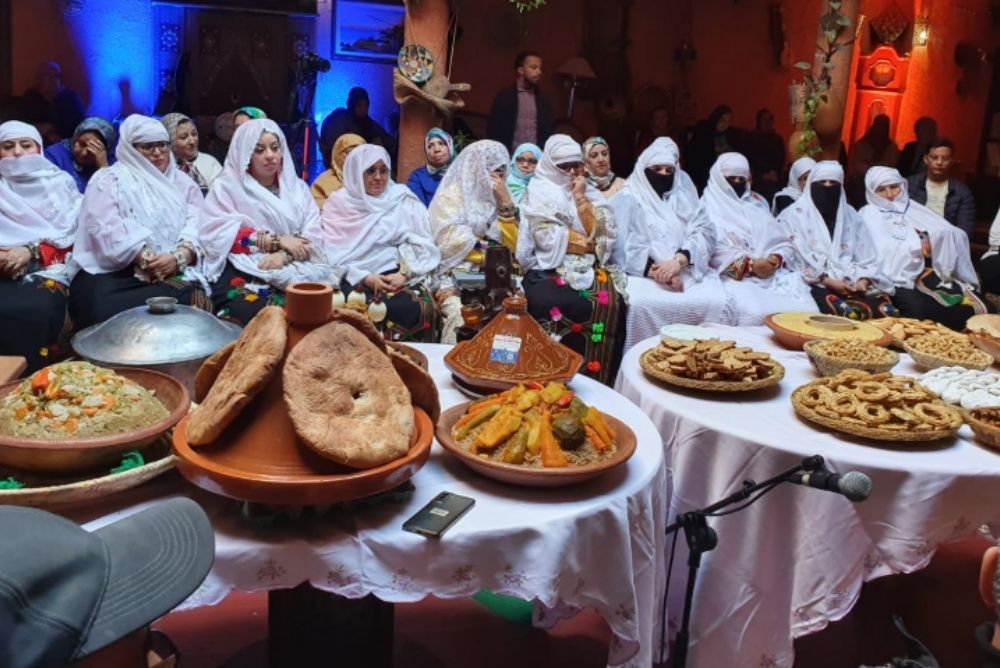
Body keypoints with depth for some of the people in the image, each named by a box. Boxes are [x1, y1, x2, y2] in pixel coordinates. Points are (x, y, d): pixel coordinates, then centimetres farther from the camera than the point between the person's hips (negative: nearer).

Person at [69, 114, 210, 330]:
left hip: (176, 272, 0)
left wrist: (179, 257, -14)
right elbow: (106, 228, -5)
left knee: (194, 296, -38)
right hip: (115, 272, 0)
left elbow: (198, 223, 7)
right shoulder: (109, 180, 11)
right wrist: (146, 259, -18)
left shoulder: (182, 181, 22)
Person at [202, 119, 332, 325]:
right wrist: (277, 241, -8)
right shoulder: (227, 186, 12)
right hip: (242, 276, -2)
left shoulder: (297, 187, 21)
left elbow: (313, 238, 9)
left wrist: (285, 254, -13)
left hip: (295, 273, 3)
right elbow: (220, 235, -3)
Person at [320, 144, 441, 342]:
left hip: (400, 276, 1)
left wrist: (404, 274, -12)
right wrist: (366, 278, -12)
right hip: (356, 279, -1)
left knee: (418, 307, -30)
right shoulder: (338, 204, 10)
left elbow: (422, 244, 6)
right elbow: (333, 254, 2)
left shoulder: (404, 201, 14)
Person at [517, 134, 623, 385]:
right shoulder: (538, 192, 6)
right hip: (549, 269, -4)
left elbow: (603, 234, 2)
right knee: (576, 307, -34)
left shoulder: (591, 193, 18)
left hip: (589, 268, 4)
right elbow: (547, 238, -9)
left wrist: (580, 199, 0)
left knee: (610, 302, -28)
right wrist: (587, 242, -2)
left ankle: (598, 381, -21)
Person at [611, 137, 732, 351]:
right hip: (643, 274, -3)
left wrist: (678, 261, -16)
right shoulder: (628, 199, 8)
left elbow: (704, 232, 4)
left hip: (688, 273, 3)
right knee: (641, 304, -35)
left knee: (716, 303, -26)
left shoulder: (684, 195, 19)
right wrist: (656, 271, -19)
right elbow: (621, 246, -6)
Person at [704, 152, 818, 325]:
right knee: (755, 313, -35)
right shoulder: (710, 206, 8)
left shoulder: (758, 203, 24)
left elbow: (784, 241, 18)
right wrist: (750, 264, -15)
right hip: (736, 277, -5)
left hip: (773, 274, 5)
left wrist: (776, 259, -5)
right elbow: (713, 248, -8)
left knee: (804, 309, -21)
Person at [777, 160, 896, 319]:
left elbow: (866, 254, 14)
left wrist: (863, 280, -7)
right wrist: (828, 281, -15)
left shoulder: (850, 213, 22)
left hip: (853, 283, 5)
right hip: (817, 285, -5)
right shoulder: (793, 215, 7)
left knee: (887, 310, -25)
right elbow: (796, 257, -5)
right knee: (852, 313, -35)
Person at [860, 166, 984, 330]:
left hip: (935, 275, 4)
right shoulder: (869, 214, 11)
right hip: (900, 281, -4)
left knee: (970, 308, -20)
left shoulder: (914, 208, 22)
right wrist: (918, 245, -7)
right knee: (919, 310, -34)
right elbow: (884, 251, -7)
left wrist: (931, 238, -9)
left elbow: (955, 234, 10)